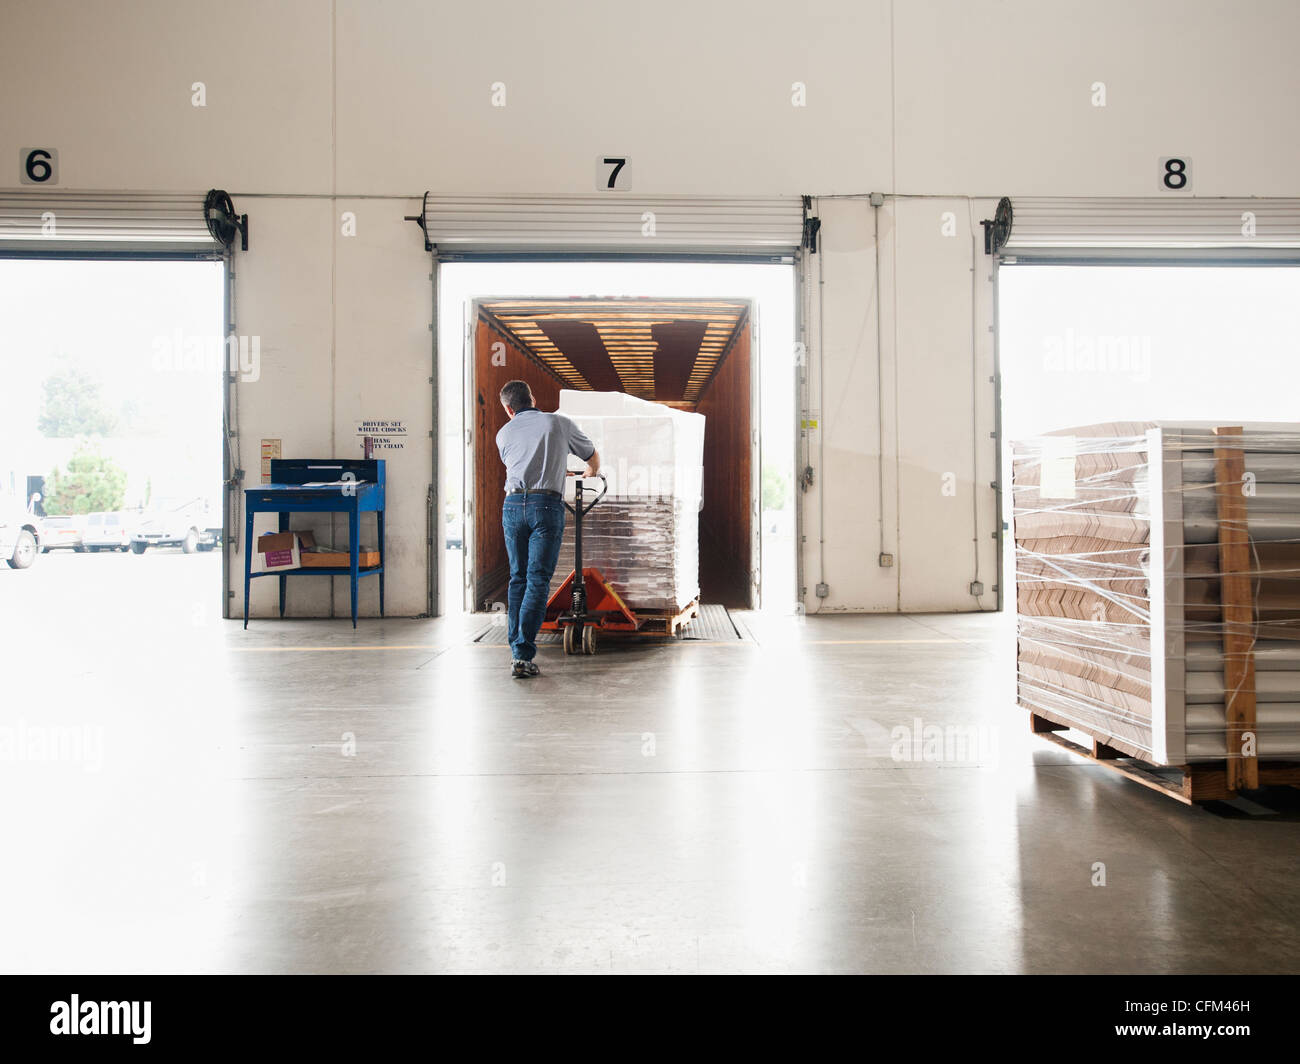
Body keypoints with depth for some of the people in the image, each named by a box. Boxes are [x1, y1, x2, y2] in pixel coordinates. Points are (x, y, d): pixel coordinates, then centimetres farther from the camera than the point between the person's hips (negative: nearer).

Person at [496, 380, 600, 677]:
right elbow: (593, 458, 23)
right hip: (546, 505, -3)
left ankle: (515, 648, 17)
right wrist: (591, 474, 47)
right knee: (538, 581, -3)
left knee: (517, 578, 15)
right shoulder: (560, 423, 10)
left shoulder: (504, 434, 16)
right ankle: (523, 656, -9)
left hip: (512, 505, 3)